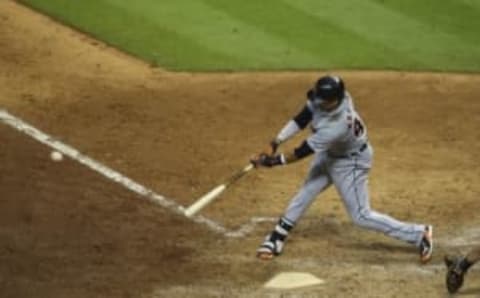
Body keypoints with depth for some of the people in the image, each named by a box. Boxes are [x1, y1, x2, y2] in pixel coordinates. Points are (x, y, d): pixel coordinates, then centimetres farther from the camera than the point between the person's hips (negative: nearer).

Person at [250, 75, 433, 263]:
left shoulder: (337, 126, -43)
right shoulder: (321, 99, -24)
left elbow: (304, 152, -33)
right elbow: (301, 120, -11)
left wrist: (274, 161, -22)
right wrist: (274, 144, -19)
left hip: (350, 163, -8)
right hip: (328, 154, 8)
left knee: (361, 216, -1)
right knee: (305, 193, 14)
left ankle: (419, 235, 6)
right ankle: (276, 239, 27)